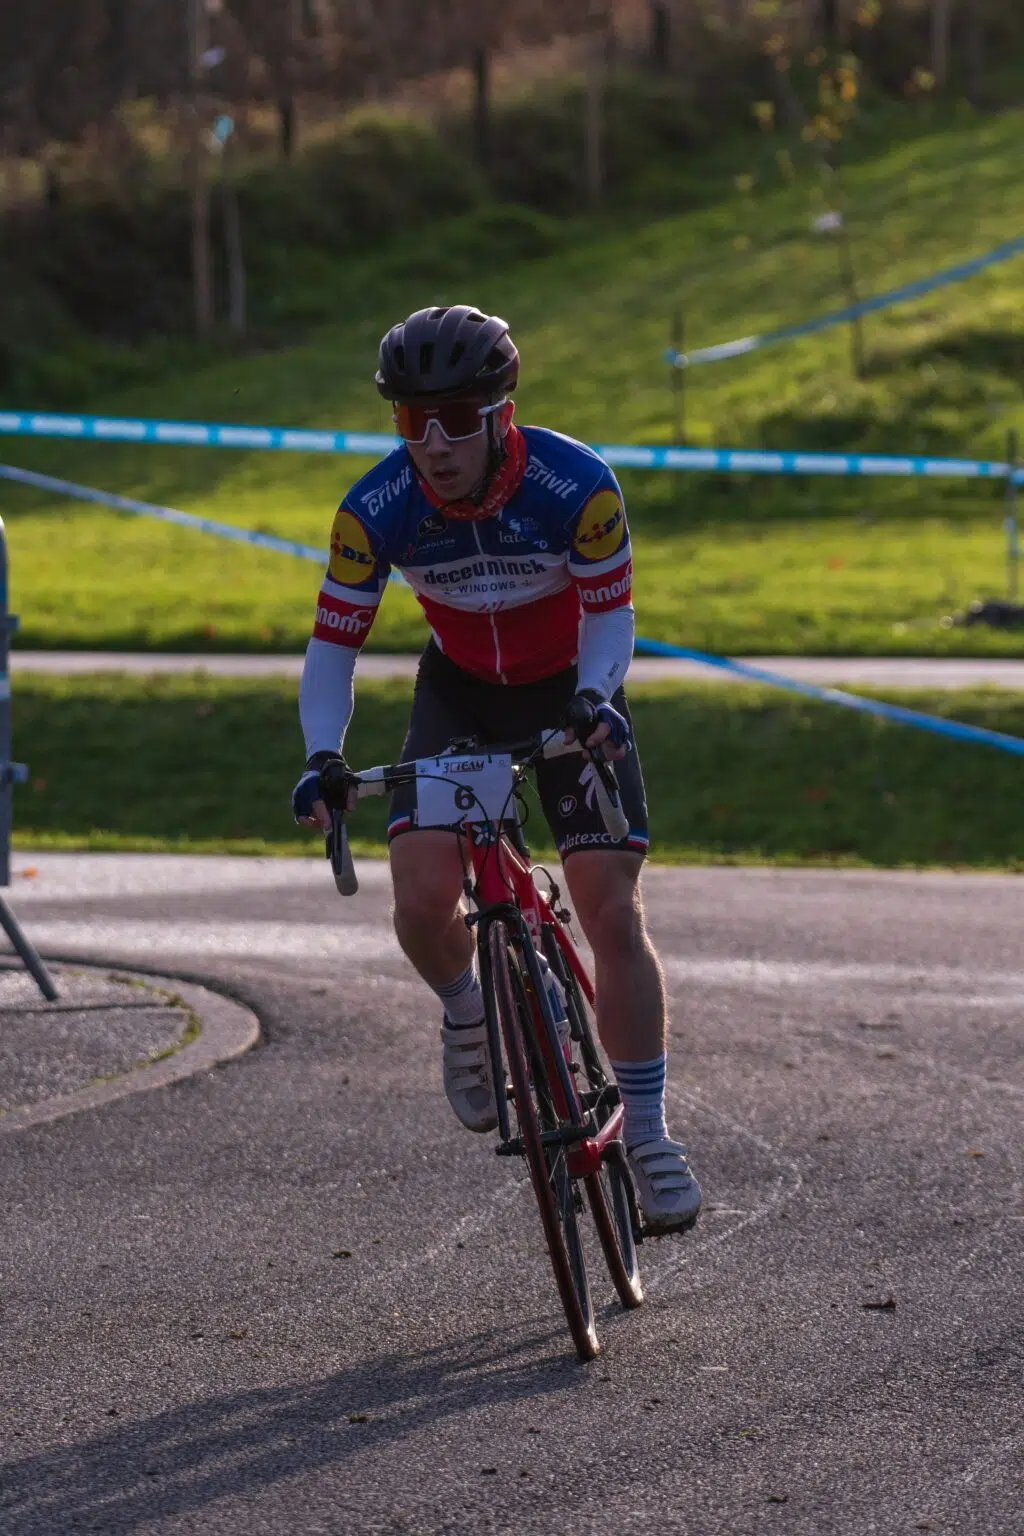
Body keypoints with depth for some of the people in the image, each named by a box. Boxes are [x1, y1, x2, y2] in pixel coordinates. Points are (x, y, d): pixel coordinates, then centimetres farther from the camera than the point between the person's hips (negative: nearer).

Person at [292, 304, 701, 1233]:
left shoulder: (576, 485, -29)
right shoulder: (377, 511, -25)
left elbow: (610, 611, -16)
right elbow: (335, 641, -15)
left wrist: (595, 699, -36)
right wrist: (322, 755, -31)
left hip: (571, 693, -1)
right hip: (459, 692, 1)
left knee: (614, 913, -11)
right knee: (423, 896, -20)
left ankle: (648, 1136, 0)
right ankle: (465, 1013, 15)